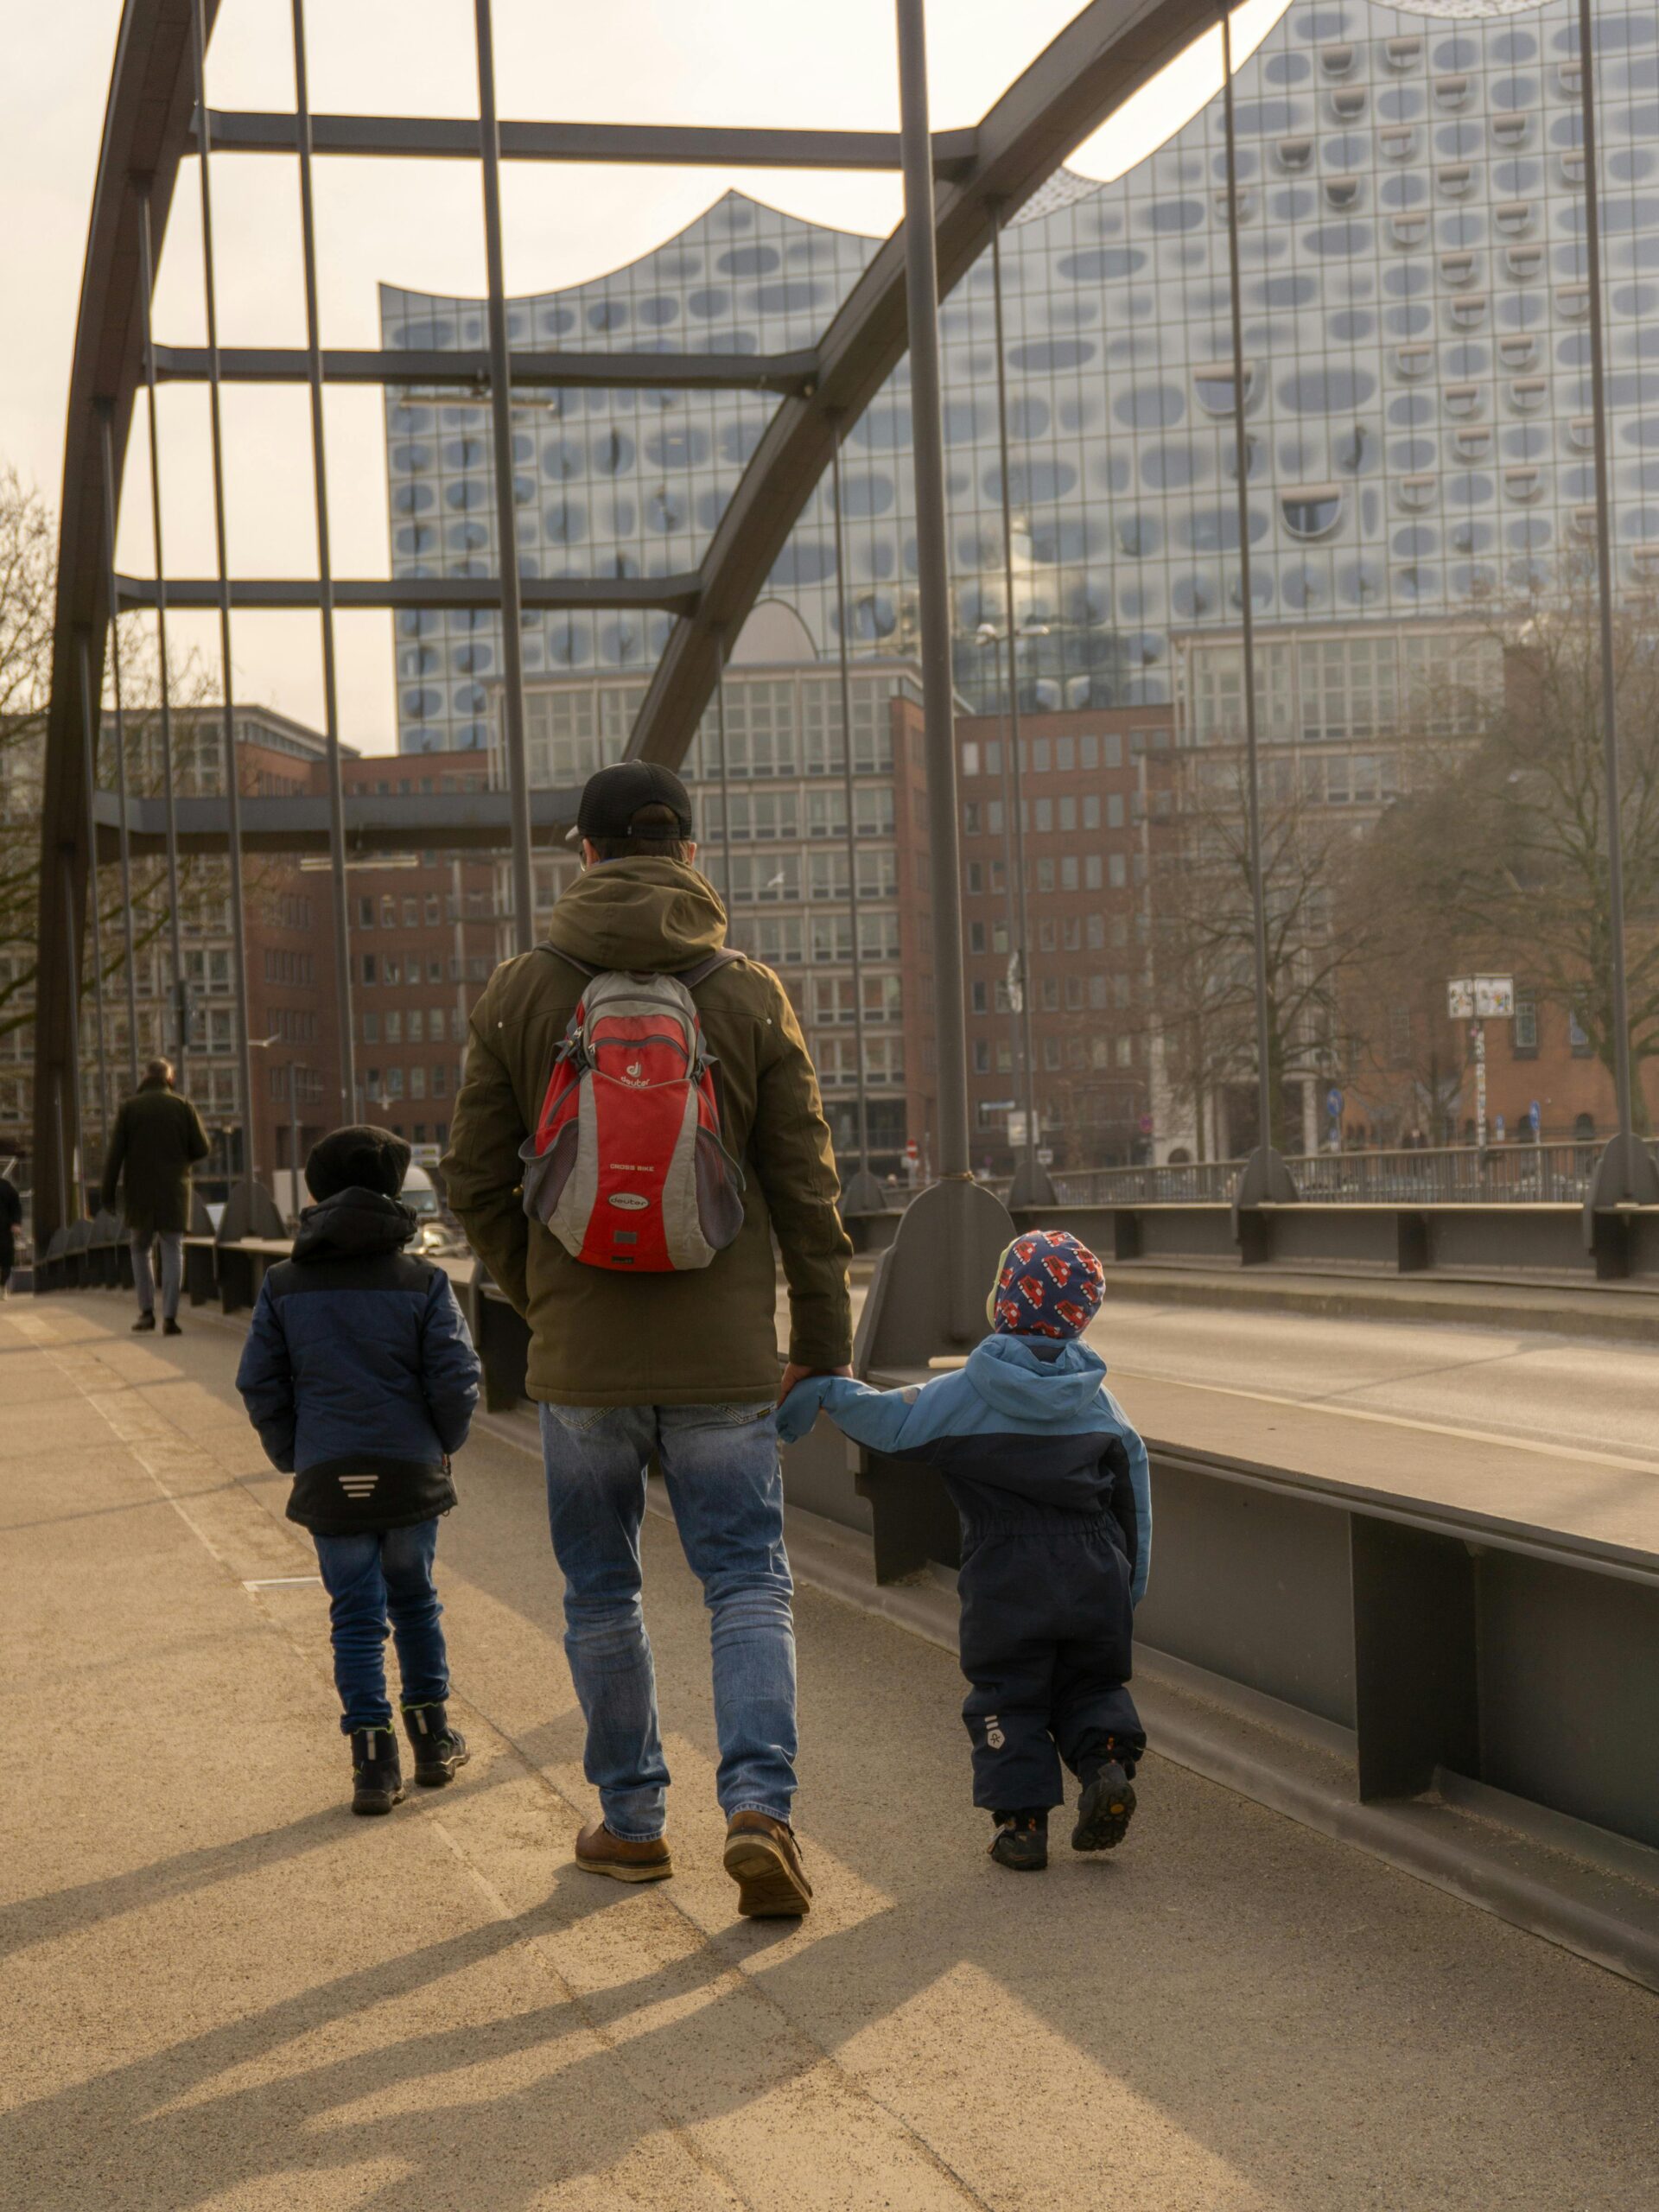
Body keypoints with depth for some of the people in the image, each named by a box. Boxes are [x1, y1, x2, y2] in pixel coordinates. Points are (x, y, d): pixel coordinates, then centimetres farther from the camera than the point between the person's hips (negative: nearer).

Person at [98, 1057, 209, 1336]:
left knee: (140, 1249, 16)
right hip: (174, 1191, 0)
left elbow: (115, 1153, -3)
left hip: (138, 1191, 0)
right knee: (173, 1252, 2)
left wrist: (107, 1193, 1)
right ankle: (169, 1317, -7)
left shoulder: (129, 1107, 0)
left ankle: (146, 1311, 10)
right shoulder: (183, 1106, 0)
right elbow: (201, 1149, -1)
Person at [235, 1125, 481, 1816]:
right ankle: (433, 1740, 24)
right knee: (414, 1601, 17)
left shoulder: (284, 1287, 0)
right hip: (411, 1471, 0)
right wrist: (445, 1445, 10)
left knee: (356, 1617, 4)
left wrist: (292, 1459, 15)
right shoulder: (423, 1283, -5)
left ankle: (374, 1759, -1)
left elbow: (259, 1385, 2)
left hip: (329, 1478, 0)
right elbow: (456, 1379, -8)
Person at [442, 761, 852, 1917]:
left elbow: (476, 1181, 2)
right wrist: (826, 1346, 7)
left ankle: (632, 1819, 22)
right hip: (723, 1349, 0)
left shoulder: (521, 995, -2)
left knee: (601, 1592, 14)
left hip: (582, 1351, 0)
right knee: (749, 1582, 6)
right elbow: (806, 1191, -2)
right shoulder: (752, 997, -3)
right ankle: (760, 1805, -11)